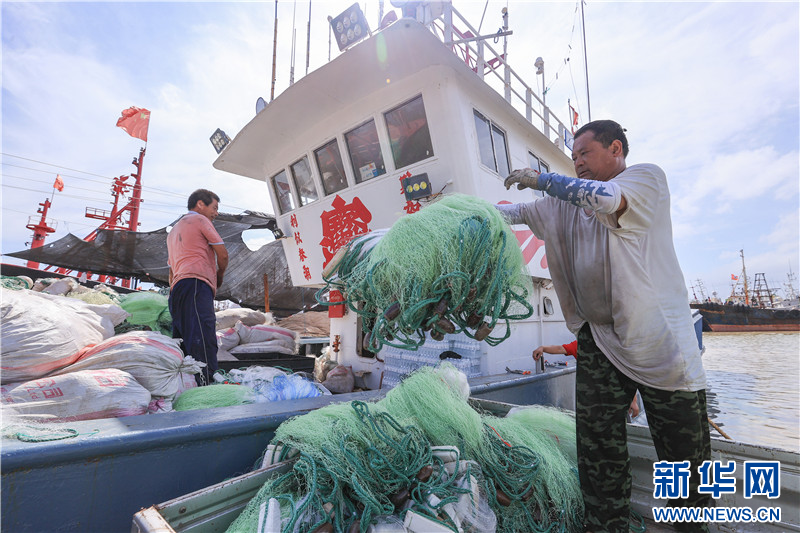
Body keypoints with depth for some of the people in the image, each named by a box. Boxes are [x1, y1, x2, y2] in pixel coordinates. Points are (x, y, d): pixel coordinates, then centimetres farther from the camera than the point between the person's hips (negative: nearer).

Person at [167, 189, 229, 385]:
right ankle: (203, 382, -33)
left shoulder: (173, 230, 34)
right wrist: (219, 277, 20)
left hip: (176, 288, 9)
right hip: (196, 283, -9)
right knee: (203, 338, -22)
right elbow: (222, 254, 3)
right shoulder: (199, 220, 8)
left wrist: (172, 292, 28)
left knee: (183, 341, 4)